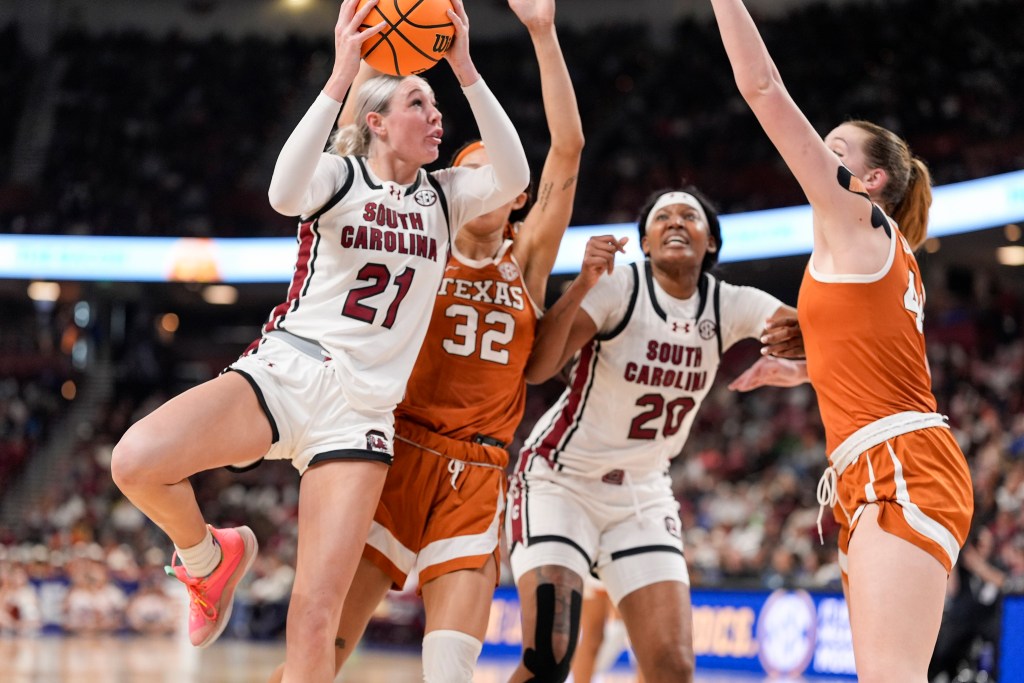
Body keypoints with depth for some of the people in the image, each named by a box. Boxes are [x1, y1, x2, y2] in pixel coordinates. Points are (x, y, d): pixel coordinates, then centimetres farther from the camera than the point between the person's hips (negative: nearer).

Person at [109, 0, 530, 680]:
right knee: (136, 461, -28)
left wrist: (466, 69, -13)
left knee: (316, 616, -10)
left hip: (362, 408, 2)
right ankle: (210, 556, 4)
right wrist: (341, 78, -25)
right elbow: (285, 194, -21)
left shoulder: (444, 196, 13)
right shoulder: (339, 174, 3)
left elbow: (513, 178, -8)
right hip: (284, 370, -2)